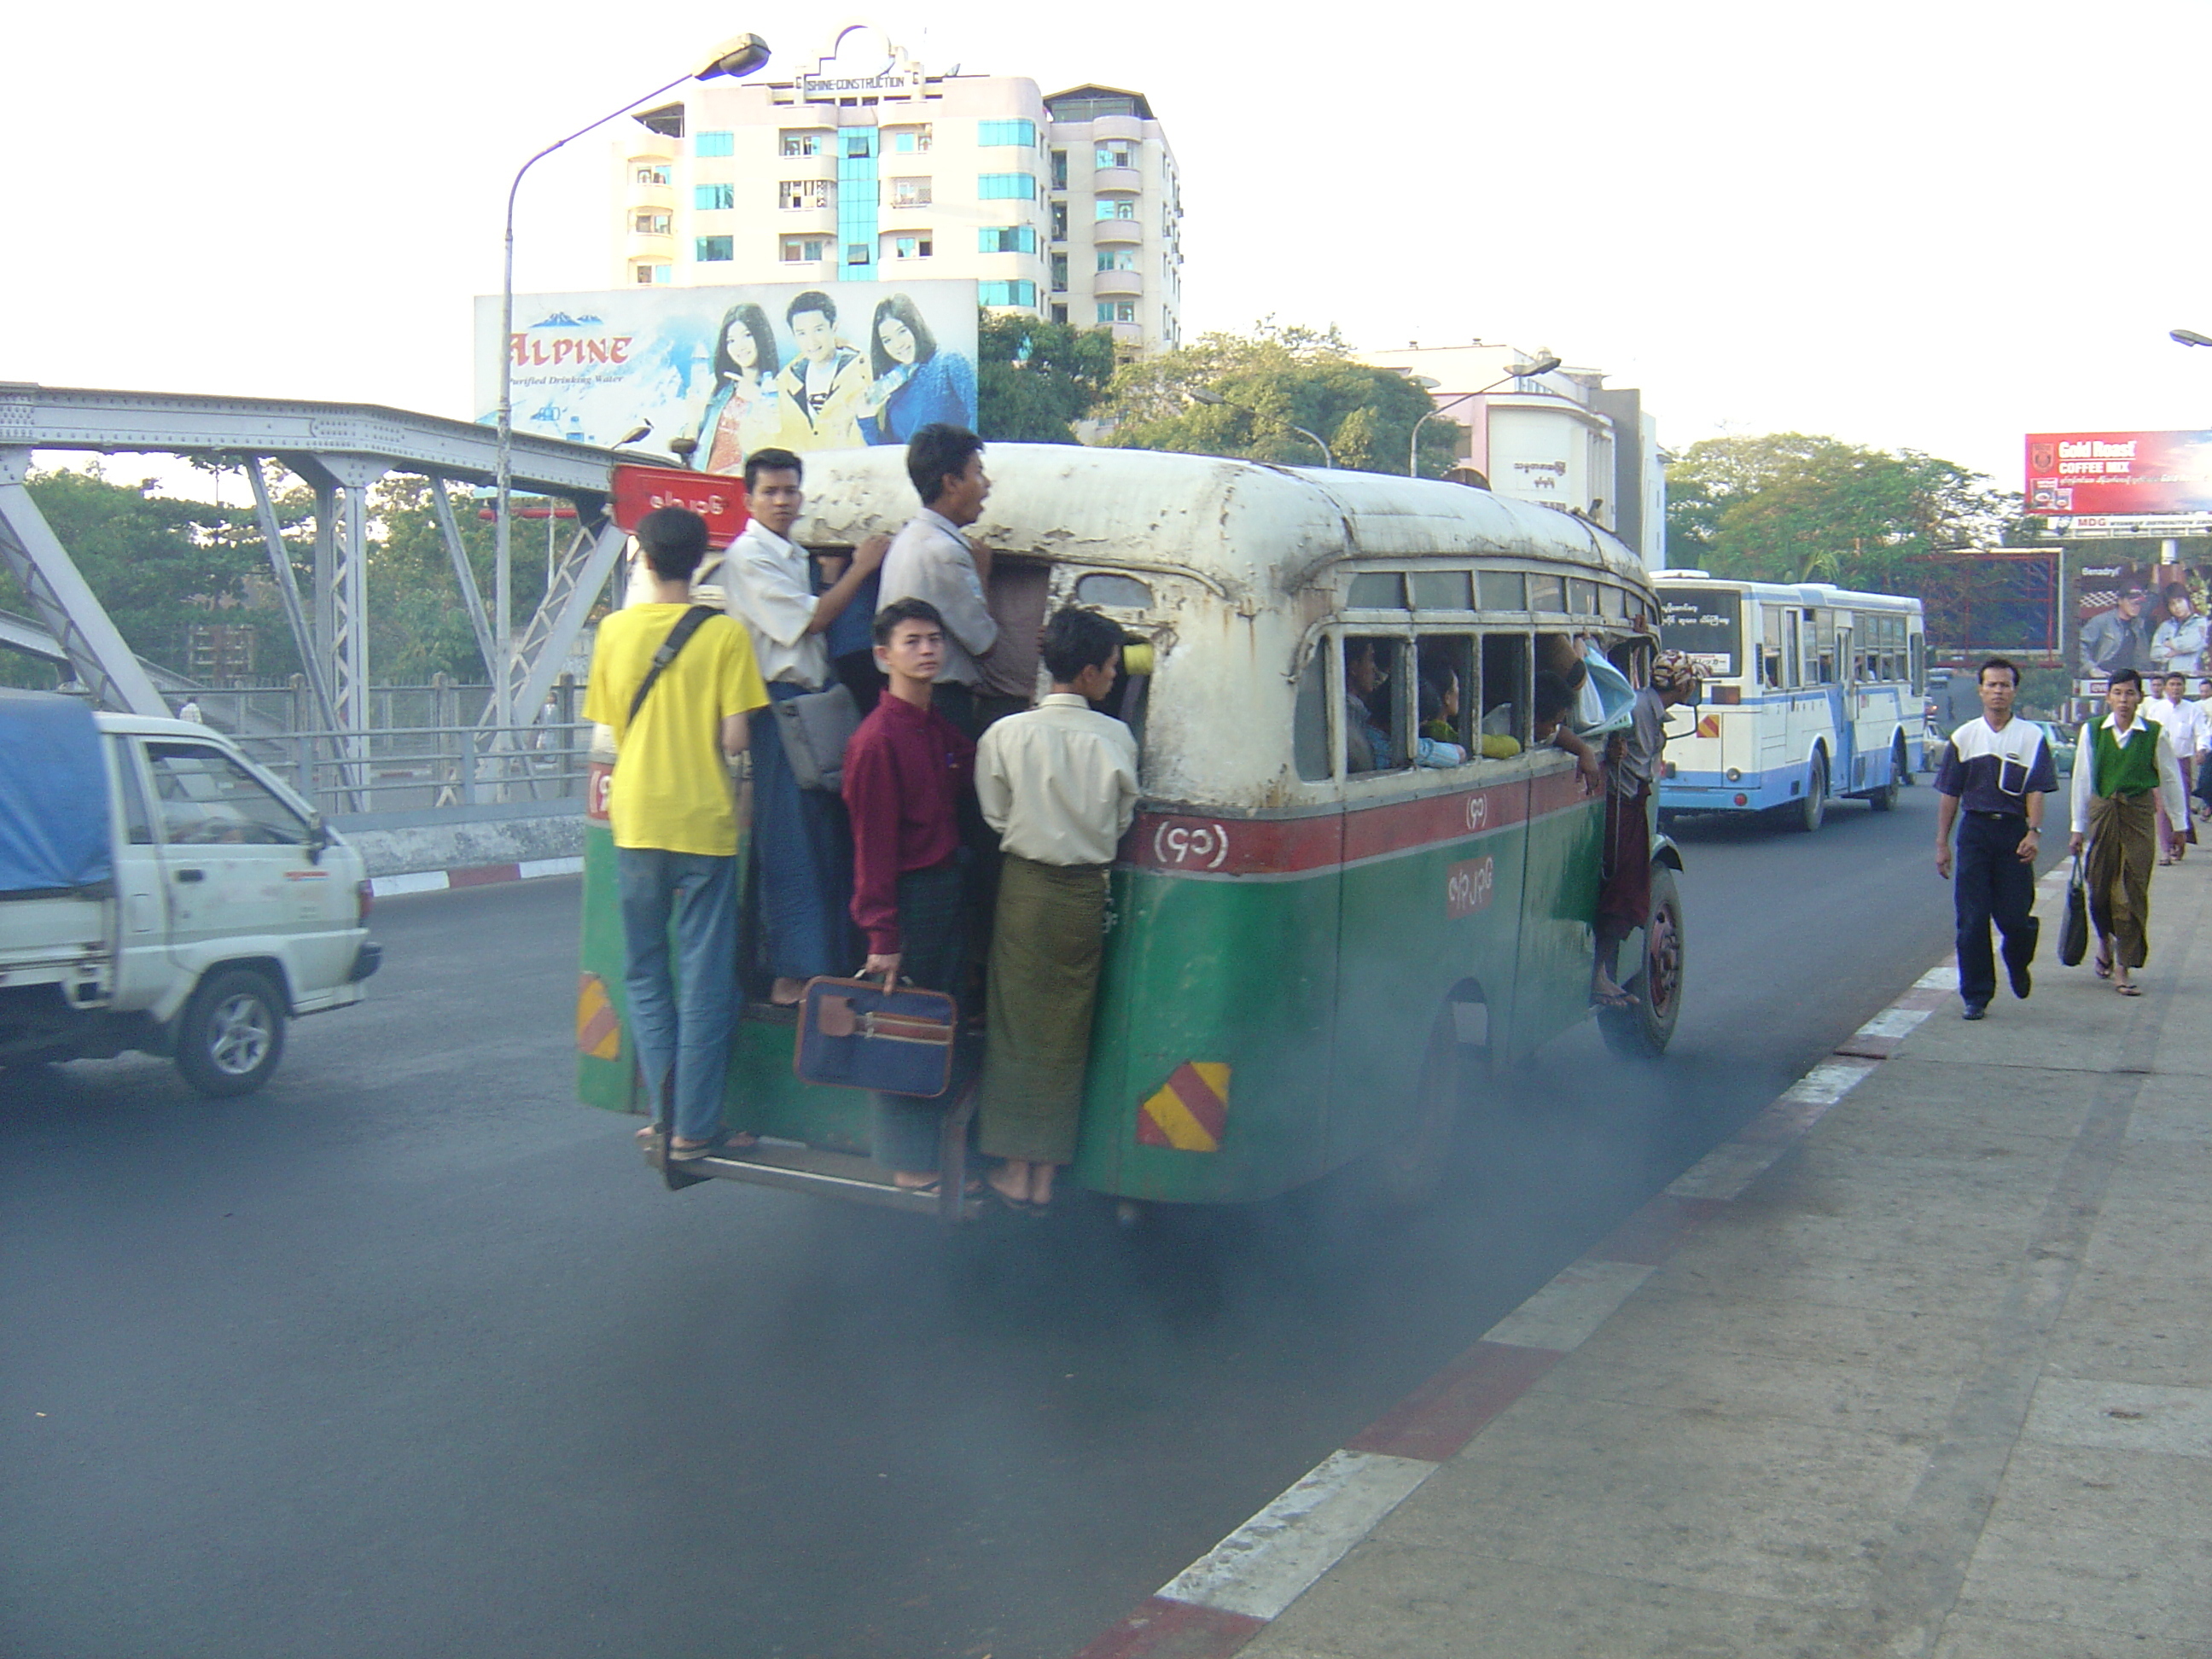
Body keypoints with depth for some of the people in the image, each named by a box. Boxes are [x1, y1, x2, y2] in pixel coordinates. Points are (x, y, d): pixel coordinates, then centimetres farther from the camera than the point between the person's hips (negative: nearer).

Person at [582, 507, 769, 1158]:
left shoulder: (614, 629, 2)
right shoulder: (726, 633, -8)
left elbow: (608, 729, 8)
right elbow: (735, 739, -12)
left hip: (636, 817, 3)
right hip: (704, 817, -3)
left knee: (645, 969, 16)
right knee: (705, 976, 5)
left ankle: (665, 1109, 10)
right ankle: (694, 1126, 7)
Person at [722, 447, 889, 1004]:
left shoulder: (796, 557, 21)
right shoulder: (748, 556, -7)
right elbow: (808, 622, -12)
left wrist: (842, 578, 10)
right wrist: (859, 569, -6)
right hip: (780, 704, -9)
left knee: (828, 841, 8)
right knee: (792, 844, -8)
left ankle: (828, 964, 15)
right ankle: (792, 974, -4)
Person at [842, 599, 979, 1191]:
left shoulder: (942, 730, 10)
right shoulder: (877, 739, -15)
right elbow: (873, 844, -17)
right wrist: (883, 936, -18)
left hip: (949, 888, 8)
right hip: (908, 896, -8)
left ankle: (937, 1154, 25)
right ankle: (908, 1167, 11)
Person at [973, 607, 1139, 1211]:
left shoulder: (1005, 734, -10)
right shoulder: (1117, 738, -8)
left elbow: (996, 816, -2)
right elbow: (1122, 821, 3)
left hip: (1025, 886, -1)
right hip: (1087, 893, 1)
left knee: (1016, 1026, 10)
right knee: (1066, 1034, 9)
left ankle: (1016, 1169, 15)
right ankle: (1047, 1174, 17)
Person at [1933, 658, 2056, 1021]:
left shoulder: (2032, 737, 2)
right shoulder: (1963, 738, 6)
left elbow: (2036, 790, -3)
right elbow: (1949, 793, 7)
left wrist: (2034, 832, -16)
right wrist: (1942, 843, 4)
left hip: (2014, 831, -1)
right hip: (1974, 830, 1)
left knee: (2014, 917, 0)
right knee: (1971, 920, -1)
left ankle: (2018, 964, 34)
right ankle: (1976, 997, 8)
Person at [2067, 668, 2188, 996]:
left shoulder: (2154, 735, -4)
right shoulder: (2092, 731, -1)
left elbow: (2170, 780, 6)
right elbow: (2082, 780, 5)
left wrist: (2178, 825, 10)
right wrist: (2078, 828, 7)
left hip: (2139, 815, -1)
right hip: (2102, 810, 1)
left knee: (2133, 892, -2)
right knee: (2099, 887, 9)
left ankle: (2123, 968, 4)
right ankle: (2105, 939, 40)